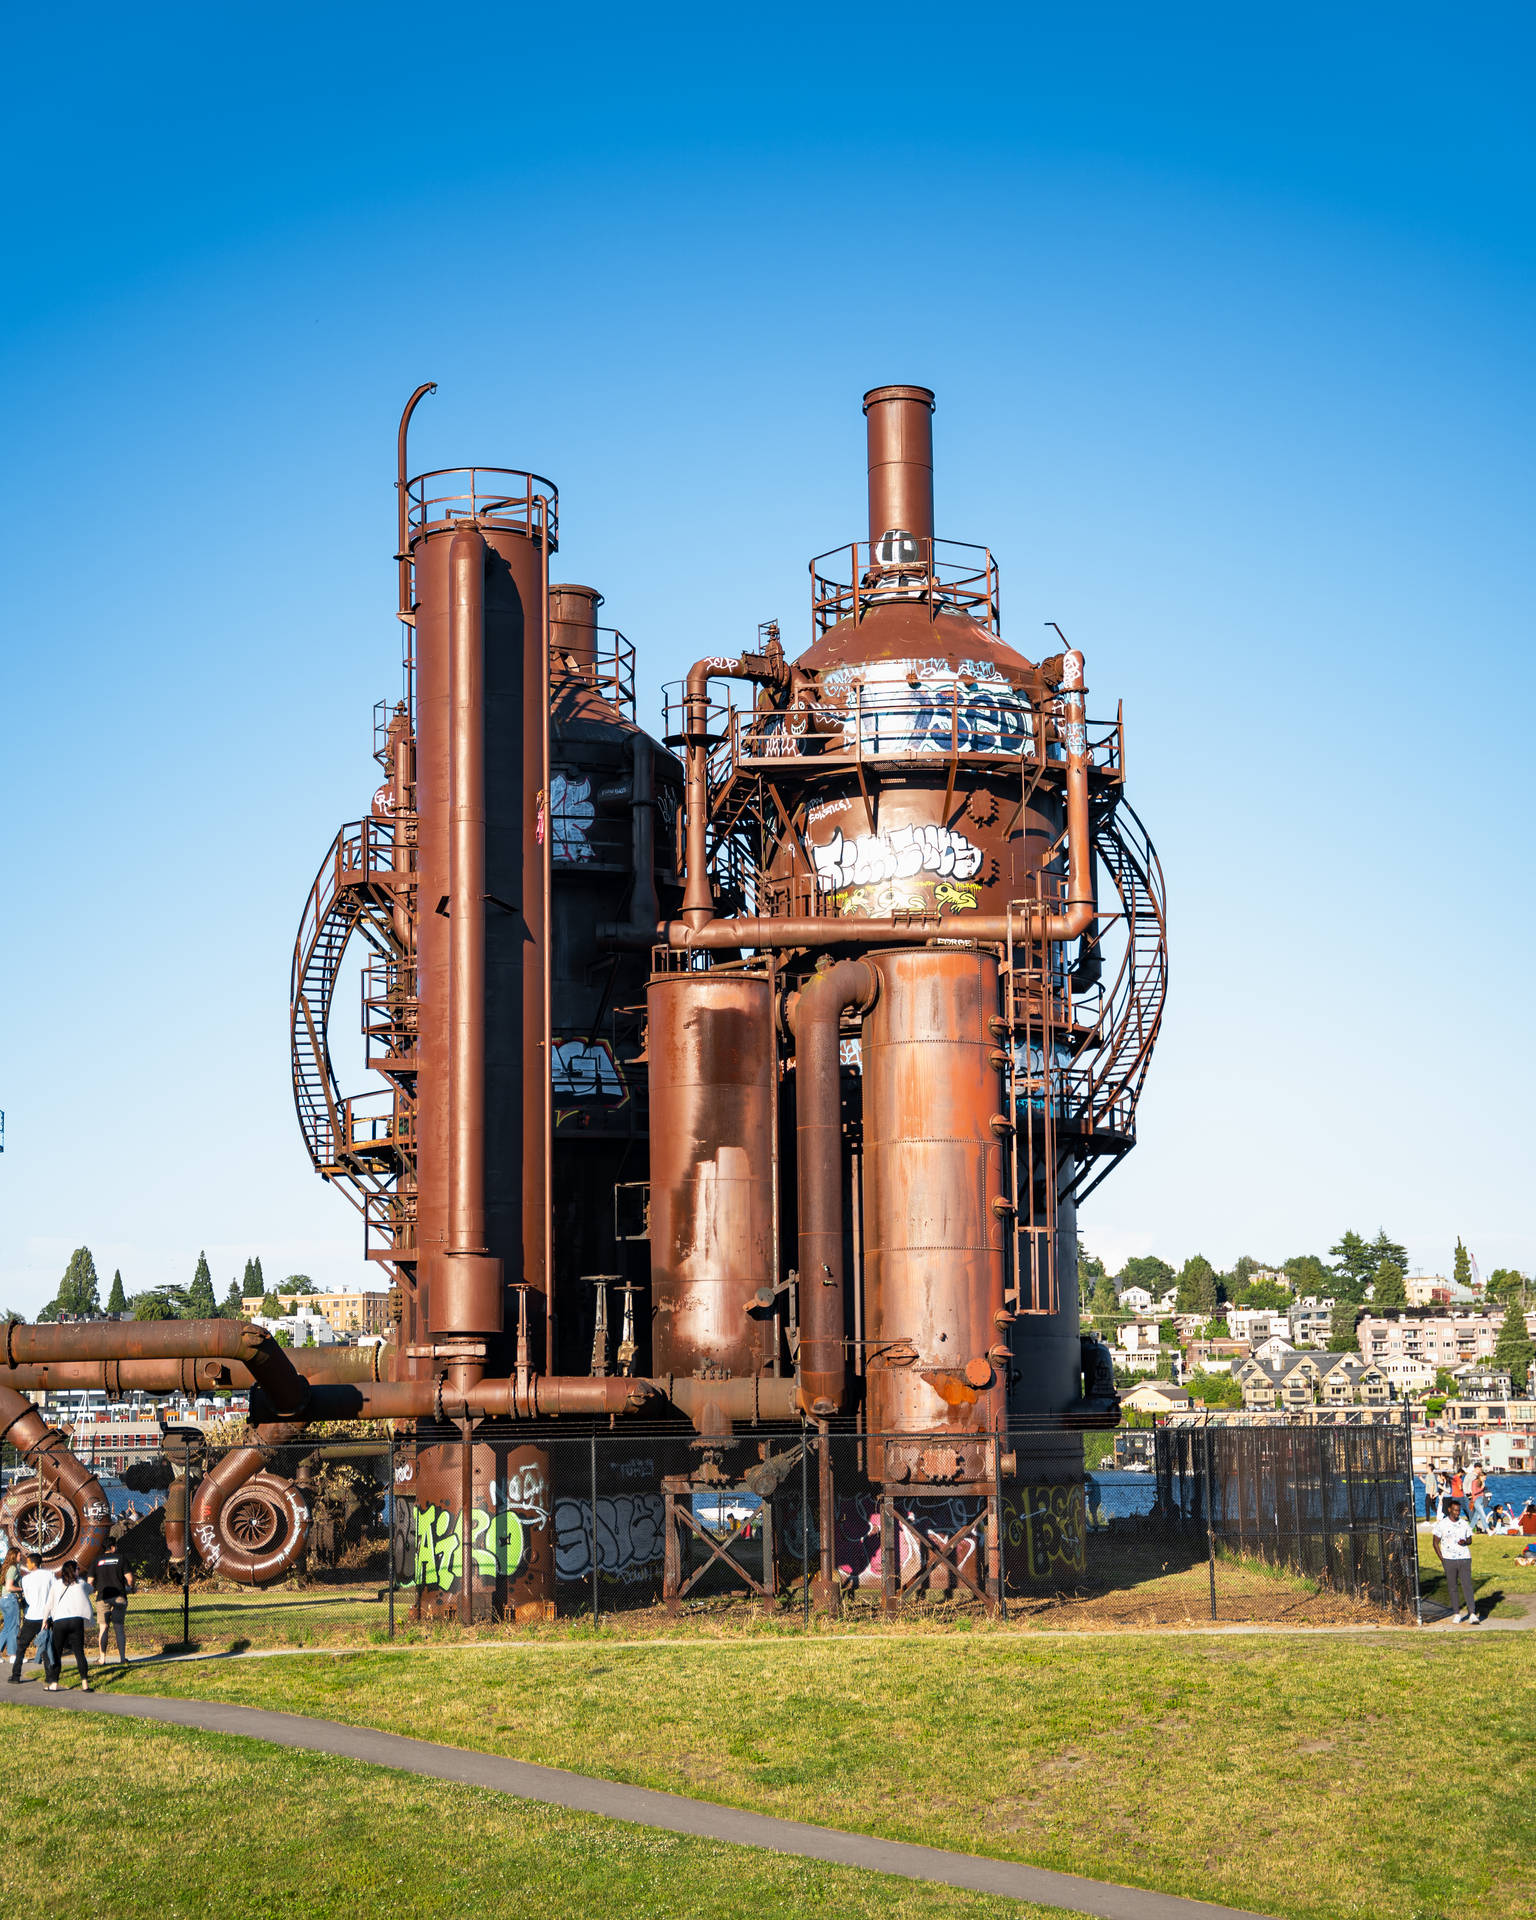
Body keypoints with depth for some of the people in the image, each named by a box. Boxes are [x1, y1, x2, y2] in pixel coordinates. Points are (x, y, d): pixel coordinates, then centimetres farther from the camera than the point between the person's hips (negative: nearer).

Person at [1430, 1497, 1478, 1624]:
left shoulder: (1464, 1524, 8)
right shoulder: (1441, 1524, 0)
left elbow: (1470, 1540, 18)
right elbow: (1436, 1542, 4)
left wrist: (1465, 1542, -6)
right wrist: (1442, 1559, -4)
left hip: (1464, 1558, 1)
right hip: (1449, 1560, -1)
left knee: (1467, 1586, -7)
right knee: (1452, 1587, 3)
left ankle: (1472, 1614, -10)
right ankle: (1457, 1614, 13)